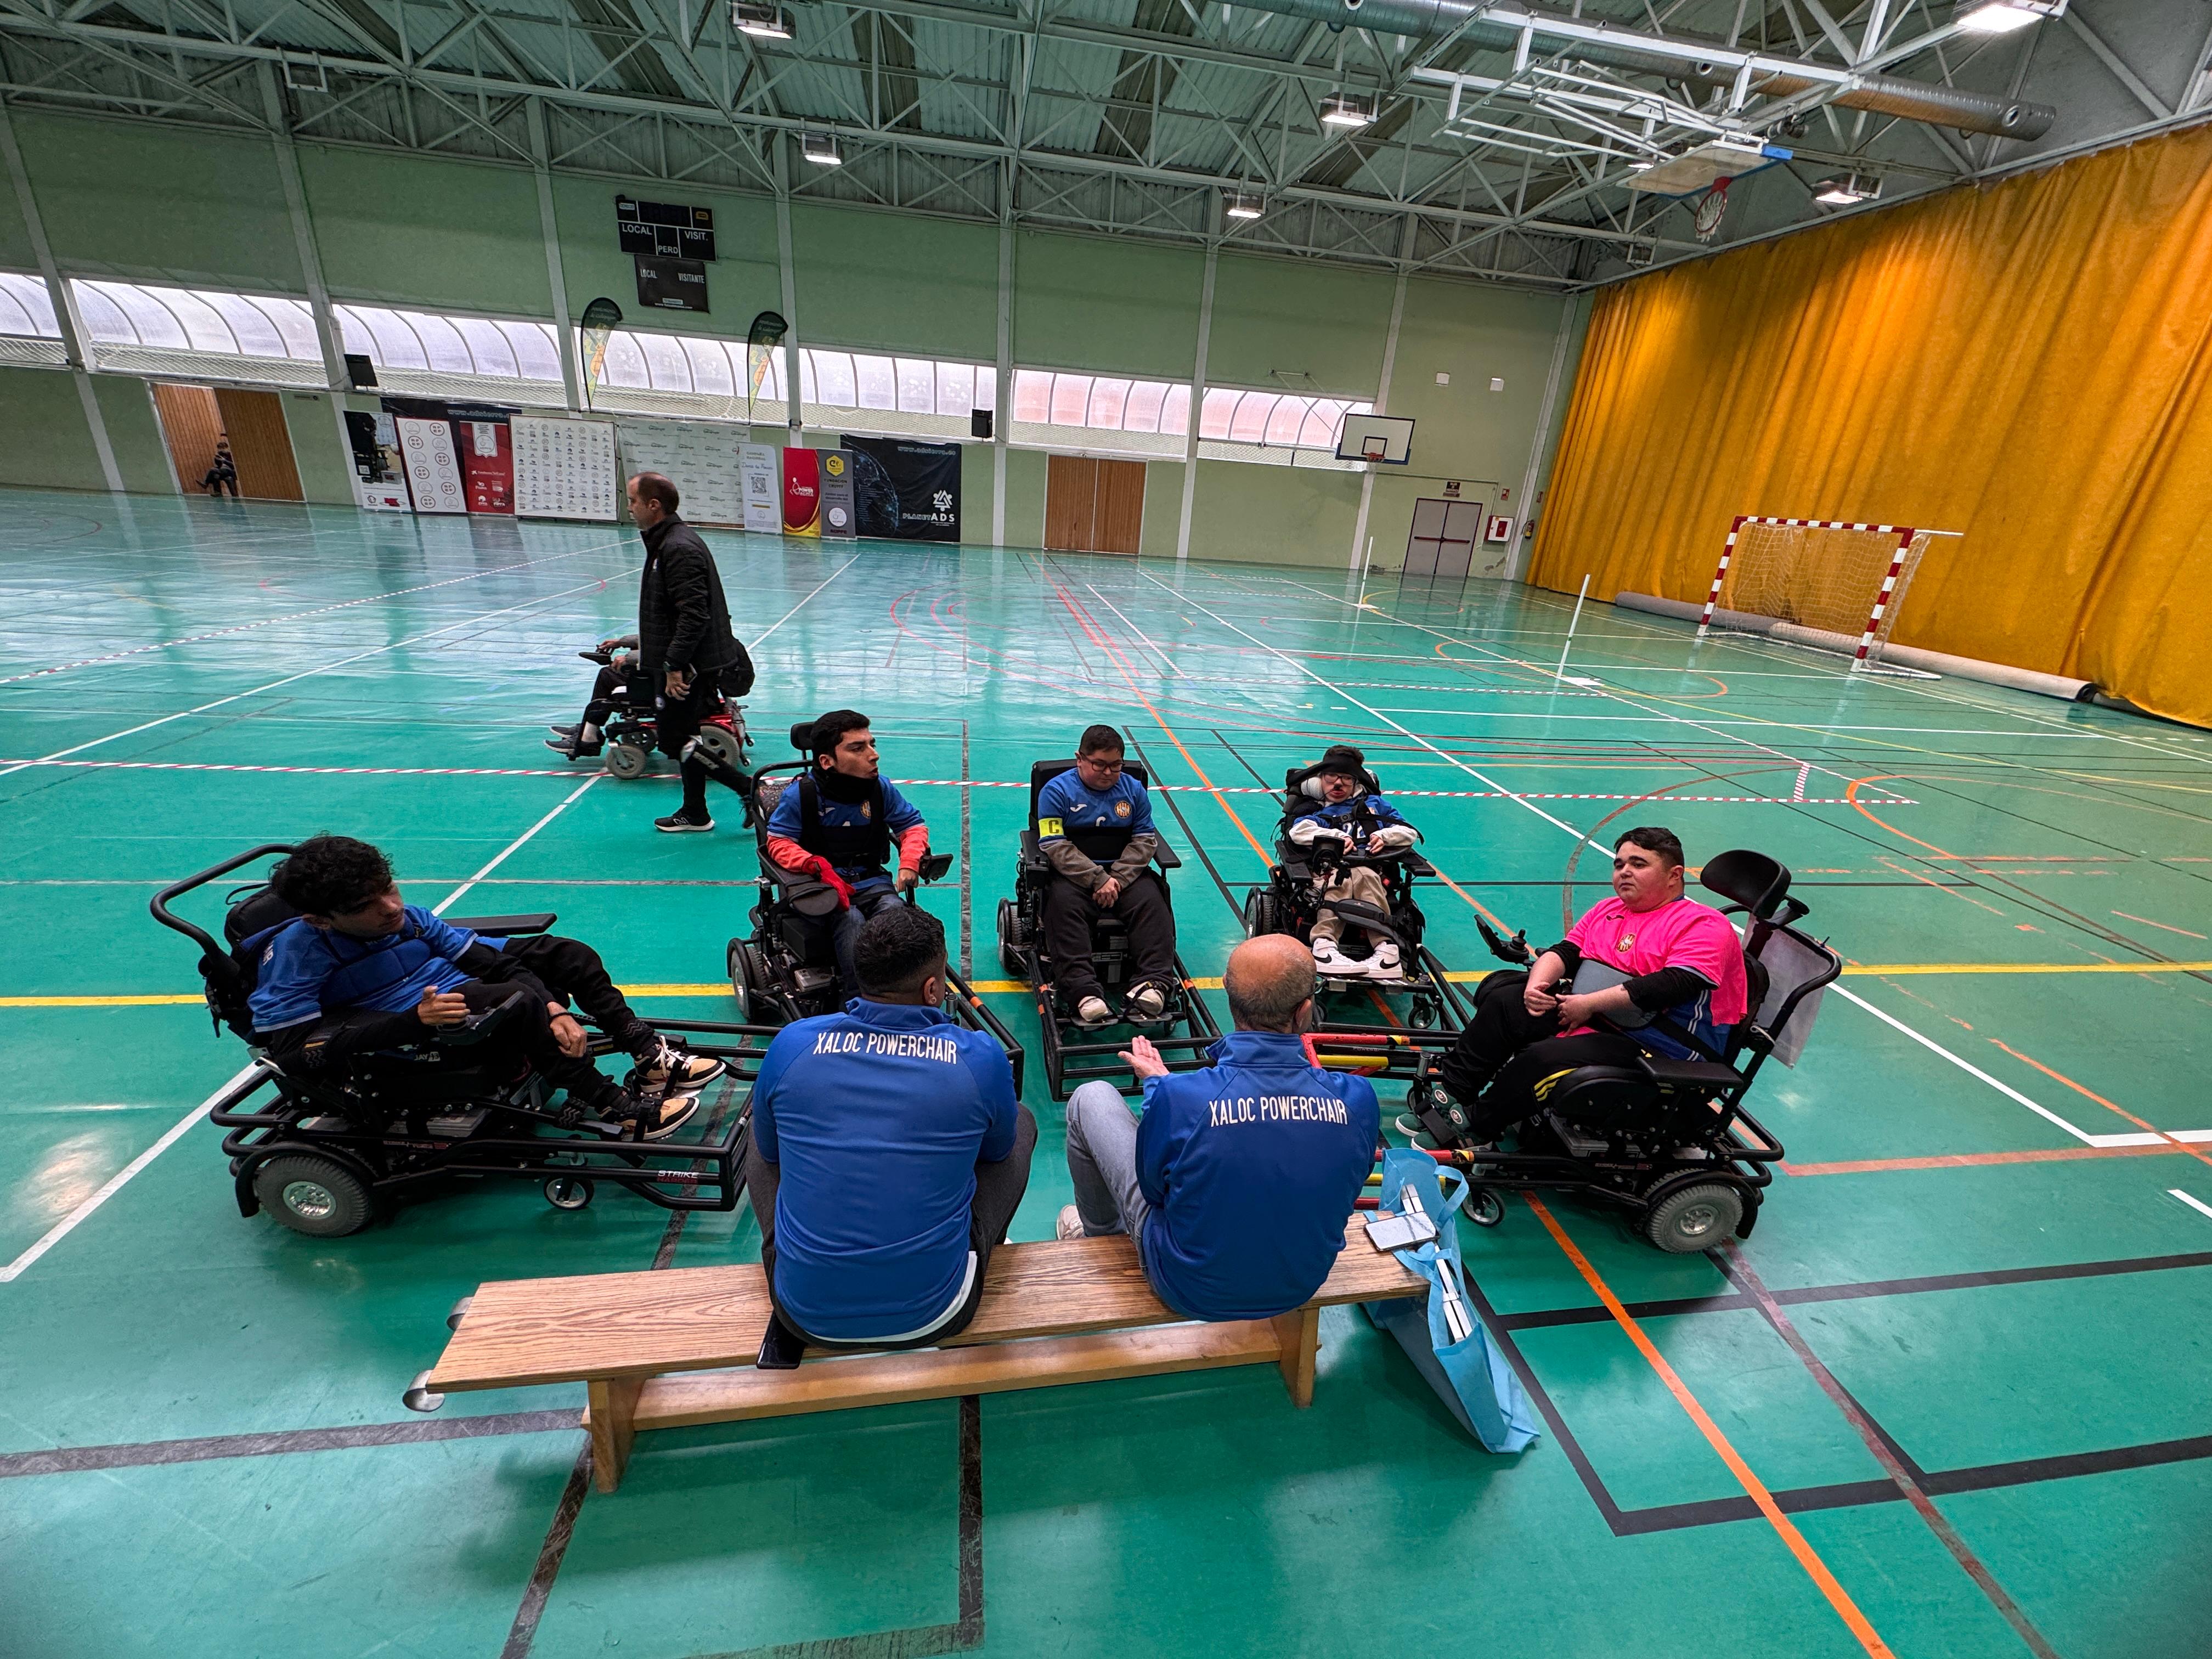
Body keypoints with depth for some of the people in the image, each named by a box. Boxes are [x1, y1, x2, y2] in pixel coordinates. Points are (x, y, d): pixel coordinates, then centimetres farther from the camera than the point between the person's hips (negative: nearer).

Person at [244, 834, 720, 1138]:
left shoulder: (406, 917, 0)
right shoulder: (294, 950, -14)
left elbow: (487, 959, -2)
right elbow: (292, 1050, -22)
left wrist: (554, 1009, -17)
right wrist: (416, 1018, -31)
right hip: (410, 1042, -7)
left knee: (565, 953, 3)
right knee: (517, 999, -33)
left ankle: (651, 1057, -4)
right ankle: (613, 1107, -25)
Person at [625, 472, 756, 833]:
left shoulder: (679, 548, -19)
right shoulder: (666, 542, 15)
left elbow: (694, 615, -26)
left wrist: (674, 665, -25)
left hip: (687, 667, -11)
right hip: (685, 662, 11)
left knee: (677, 740, -6)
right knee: (682, 738, 16)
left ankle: (751, 788, -2)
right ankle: (694, 814, 26)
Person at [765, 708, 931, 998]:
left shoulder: (881, 788, 4)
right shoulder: (800, 795, -5)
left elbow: (913, 825, 12)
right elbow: (779, 842, -4)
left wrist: (910, 862, -10)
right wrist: (819, 867, -24)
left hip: (872, 881, 2)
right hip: (822, 887, -2)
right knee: (852, 921, -35)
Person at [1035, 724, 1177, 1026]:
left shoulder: (1134, 789, 10)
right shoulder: (1056, 790, -1)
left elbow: (1145, 840, 4)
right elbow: (1055, 846, -10)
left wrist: (1118, 879, -13)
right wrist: (1098, 880, -19)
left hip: (1125, 871, 3)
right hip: (1073, 874, -3)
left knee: (1152, 902, -24)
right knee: (1064, 904, -32)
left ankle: (1152, 983, -32)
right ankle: (1083, 992, -43)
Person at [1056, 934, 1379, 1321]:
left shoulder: (1177, 1096, -33)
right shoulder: (1359, 1099, -24)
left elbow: (1154, 1188, -12)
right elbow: (1347, 1186, -3)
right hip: (1300, 1288, 4)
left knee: (1091, 1098, 10)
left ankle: (1100, 1231, 39)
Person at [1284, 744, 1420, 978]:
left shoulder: (1374, 803, 36)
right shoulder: (1314, 809, 29)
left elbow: (1410, 832, 26)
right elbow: (1299, 831, 3)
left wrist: (1385, 836, 5)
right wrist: (1337, 836, -7)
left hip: (1373, 868, 1)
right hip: (1331, 868, -1)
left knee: (1365, 877, -37)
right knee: (1337, 881, -38)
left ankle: (1385, 947, -51)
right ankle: (1325, 944, -60)